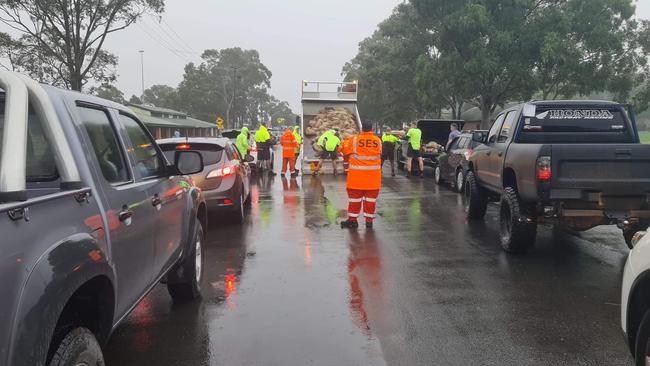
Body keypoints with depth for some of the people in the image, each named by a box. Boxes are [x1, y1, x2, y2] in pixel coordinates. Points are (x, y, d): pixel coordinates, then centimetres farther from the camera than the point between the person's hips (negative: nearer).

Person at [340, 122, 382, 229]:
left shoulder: (354, 139, -8)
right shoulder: (378, 141, 0)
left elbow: (345, 151, 4)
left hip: (357, 174, -2)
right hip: (373, 175, 2)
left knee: (355, 196, 8)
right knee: (371, 197, 9)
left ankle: (353, 220, 12)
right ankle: (369, 220, 13)